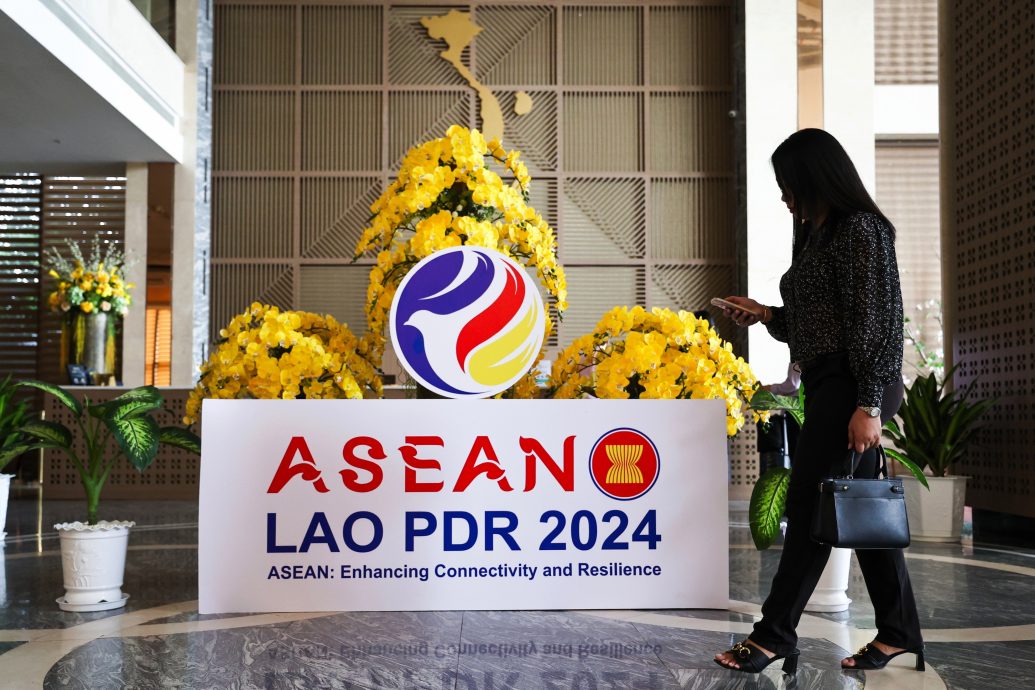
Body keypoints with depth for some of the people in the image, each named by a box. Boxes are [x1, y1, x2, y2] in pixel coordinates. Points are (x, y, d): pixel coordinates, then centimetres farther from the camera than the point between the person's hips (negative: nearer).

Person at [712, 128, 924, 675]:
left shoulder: (860, 230, -10)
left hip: (851, 387, -10)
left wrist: (869, 405, -21)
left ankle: (774, 634, 2)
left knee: (809, 505, -6)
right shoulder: (818, 235, 18)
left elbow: (875, 321, -17)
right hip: (827, 386, 10)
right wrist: (766, 314, 11)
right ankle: (898, 631, 20)